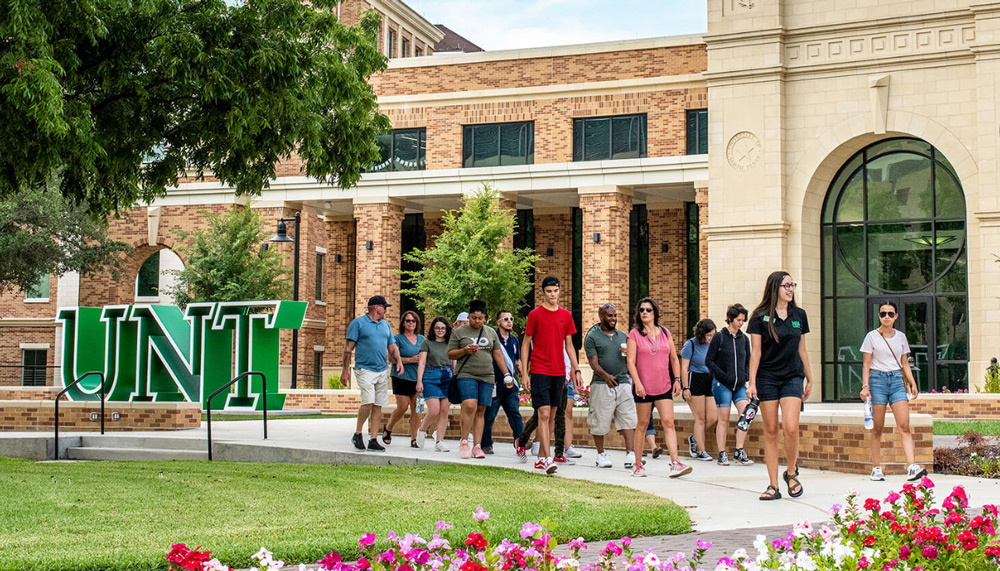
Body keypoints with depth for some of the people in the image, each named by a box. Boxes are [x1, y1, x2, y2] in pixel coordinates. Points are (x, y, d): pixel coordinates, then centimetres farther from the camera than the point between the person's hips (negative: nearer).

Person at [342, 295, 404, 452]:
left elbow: (392, 347, 22)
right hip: (365, 369, -6)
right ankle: (357, 434, 1)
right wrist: (345, 370, -7)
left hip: (382, 370, 6)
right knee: (368, 402, -18)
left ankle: (373, 441, 6)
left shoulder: (385, 325, 18)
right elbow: (349, 348, -2)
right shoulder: (358, 323, 0)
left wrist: (398, 362, 3)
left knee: (378, 406, 3)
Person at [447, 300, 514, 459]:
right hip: (466, 375, -3)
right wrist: (464, 351, -11)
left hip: (486, 376, 3)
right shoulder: (459, 332, 6)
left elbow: (498, 355, 17)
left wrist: (506, 373, 8)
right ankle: (464, 442, -10)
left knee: (481, 411, -1)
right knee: (470, 406, -20)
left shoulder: (491, 332, 16)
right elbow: (450, 354, 7)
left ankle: (477, 447, 0)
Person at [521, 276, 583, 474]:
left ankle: (540, 457, 18)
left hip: (558, 372, 5)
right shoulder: (535, 314, -2)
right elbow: (525, 344, 0)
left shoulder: (566, 315, 10)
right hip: (539, 371, -5)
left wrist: (576, 370, 9)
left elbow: (569, 345, 16)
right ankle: (547, 459, -16)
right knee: (544, 414, -12)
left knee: (551, 416, 9)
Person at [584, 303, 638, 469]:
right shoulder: (592, 337, 2)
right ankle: (601, 455, 17)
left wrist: (628, 353, -3)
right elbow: (593, 362, -7)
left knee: (628, 420, -8)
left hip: (623, 383, 4)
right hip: (602, 385, -4)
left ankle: (630, 455, -11)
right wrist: (605, 375, -25)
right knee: (600, 422, 1)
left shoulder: (623, 336, 18)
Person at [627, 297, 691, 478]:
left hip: (664, 387, 2)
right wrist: (637, 383, -14)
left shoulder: (665, 333, 10)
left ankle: (675, 463, -13)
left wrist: (677, 379, 6)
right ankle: (638, 465, 13)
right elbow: (631, 361, -5)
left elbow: (674, 358, 15)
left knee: (668, 422, -8)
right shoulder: (634, 334, 0)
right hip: (643, 387, -2)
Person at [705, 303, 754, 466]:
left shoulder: (744, 339, 10)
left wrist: (745, 377, 3)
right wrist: (724, 376, -12)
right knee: (723, 419, -1)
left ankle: (739, 452, -4)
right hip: (722, 385, -4)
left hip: (740, 385, 4)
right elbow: (709, 361, -4)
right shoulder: (719, 337, -3)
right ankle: (722, 454, 7)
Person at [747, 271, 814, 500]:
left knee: (791, 427, -14)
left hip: (792, 377, 2)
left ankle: (791, 472, 11)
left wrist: (809, 378, 17)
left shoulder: (799, 315, 8)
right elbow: (755, 352, -2)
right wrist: (752, 382, -8)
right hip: (767, 378, -2)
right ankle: (773, 485, 6)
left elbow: (802, 350, 15)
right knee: (770, 431, 1)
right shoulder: (760, 317, -2)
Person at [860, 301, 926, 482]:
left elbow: (905, 364, 19)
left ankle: (912, 467, -19)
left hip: (897, 379, 2)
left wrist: (912, 383, 10)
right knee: (877, 428, -1)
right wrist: (865, 386, -9)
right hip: (877, 379, -2)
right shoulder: (872, 336, 3)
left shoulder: (901, 337, 13)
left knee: (904, 426, -11)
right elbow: (866, 365, 2)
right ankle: (876, 468, 5)